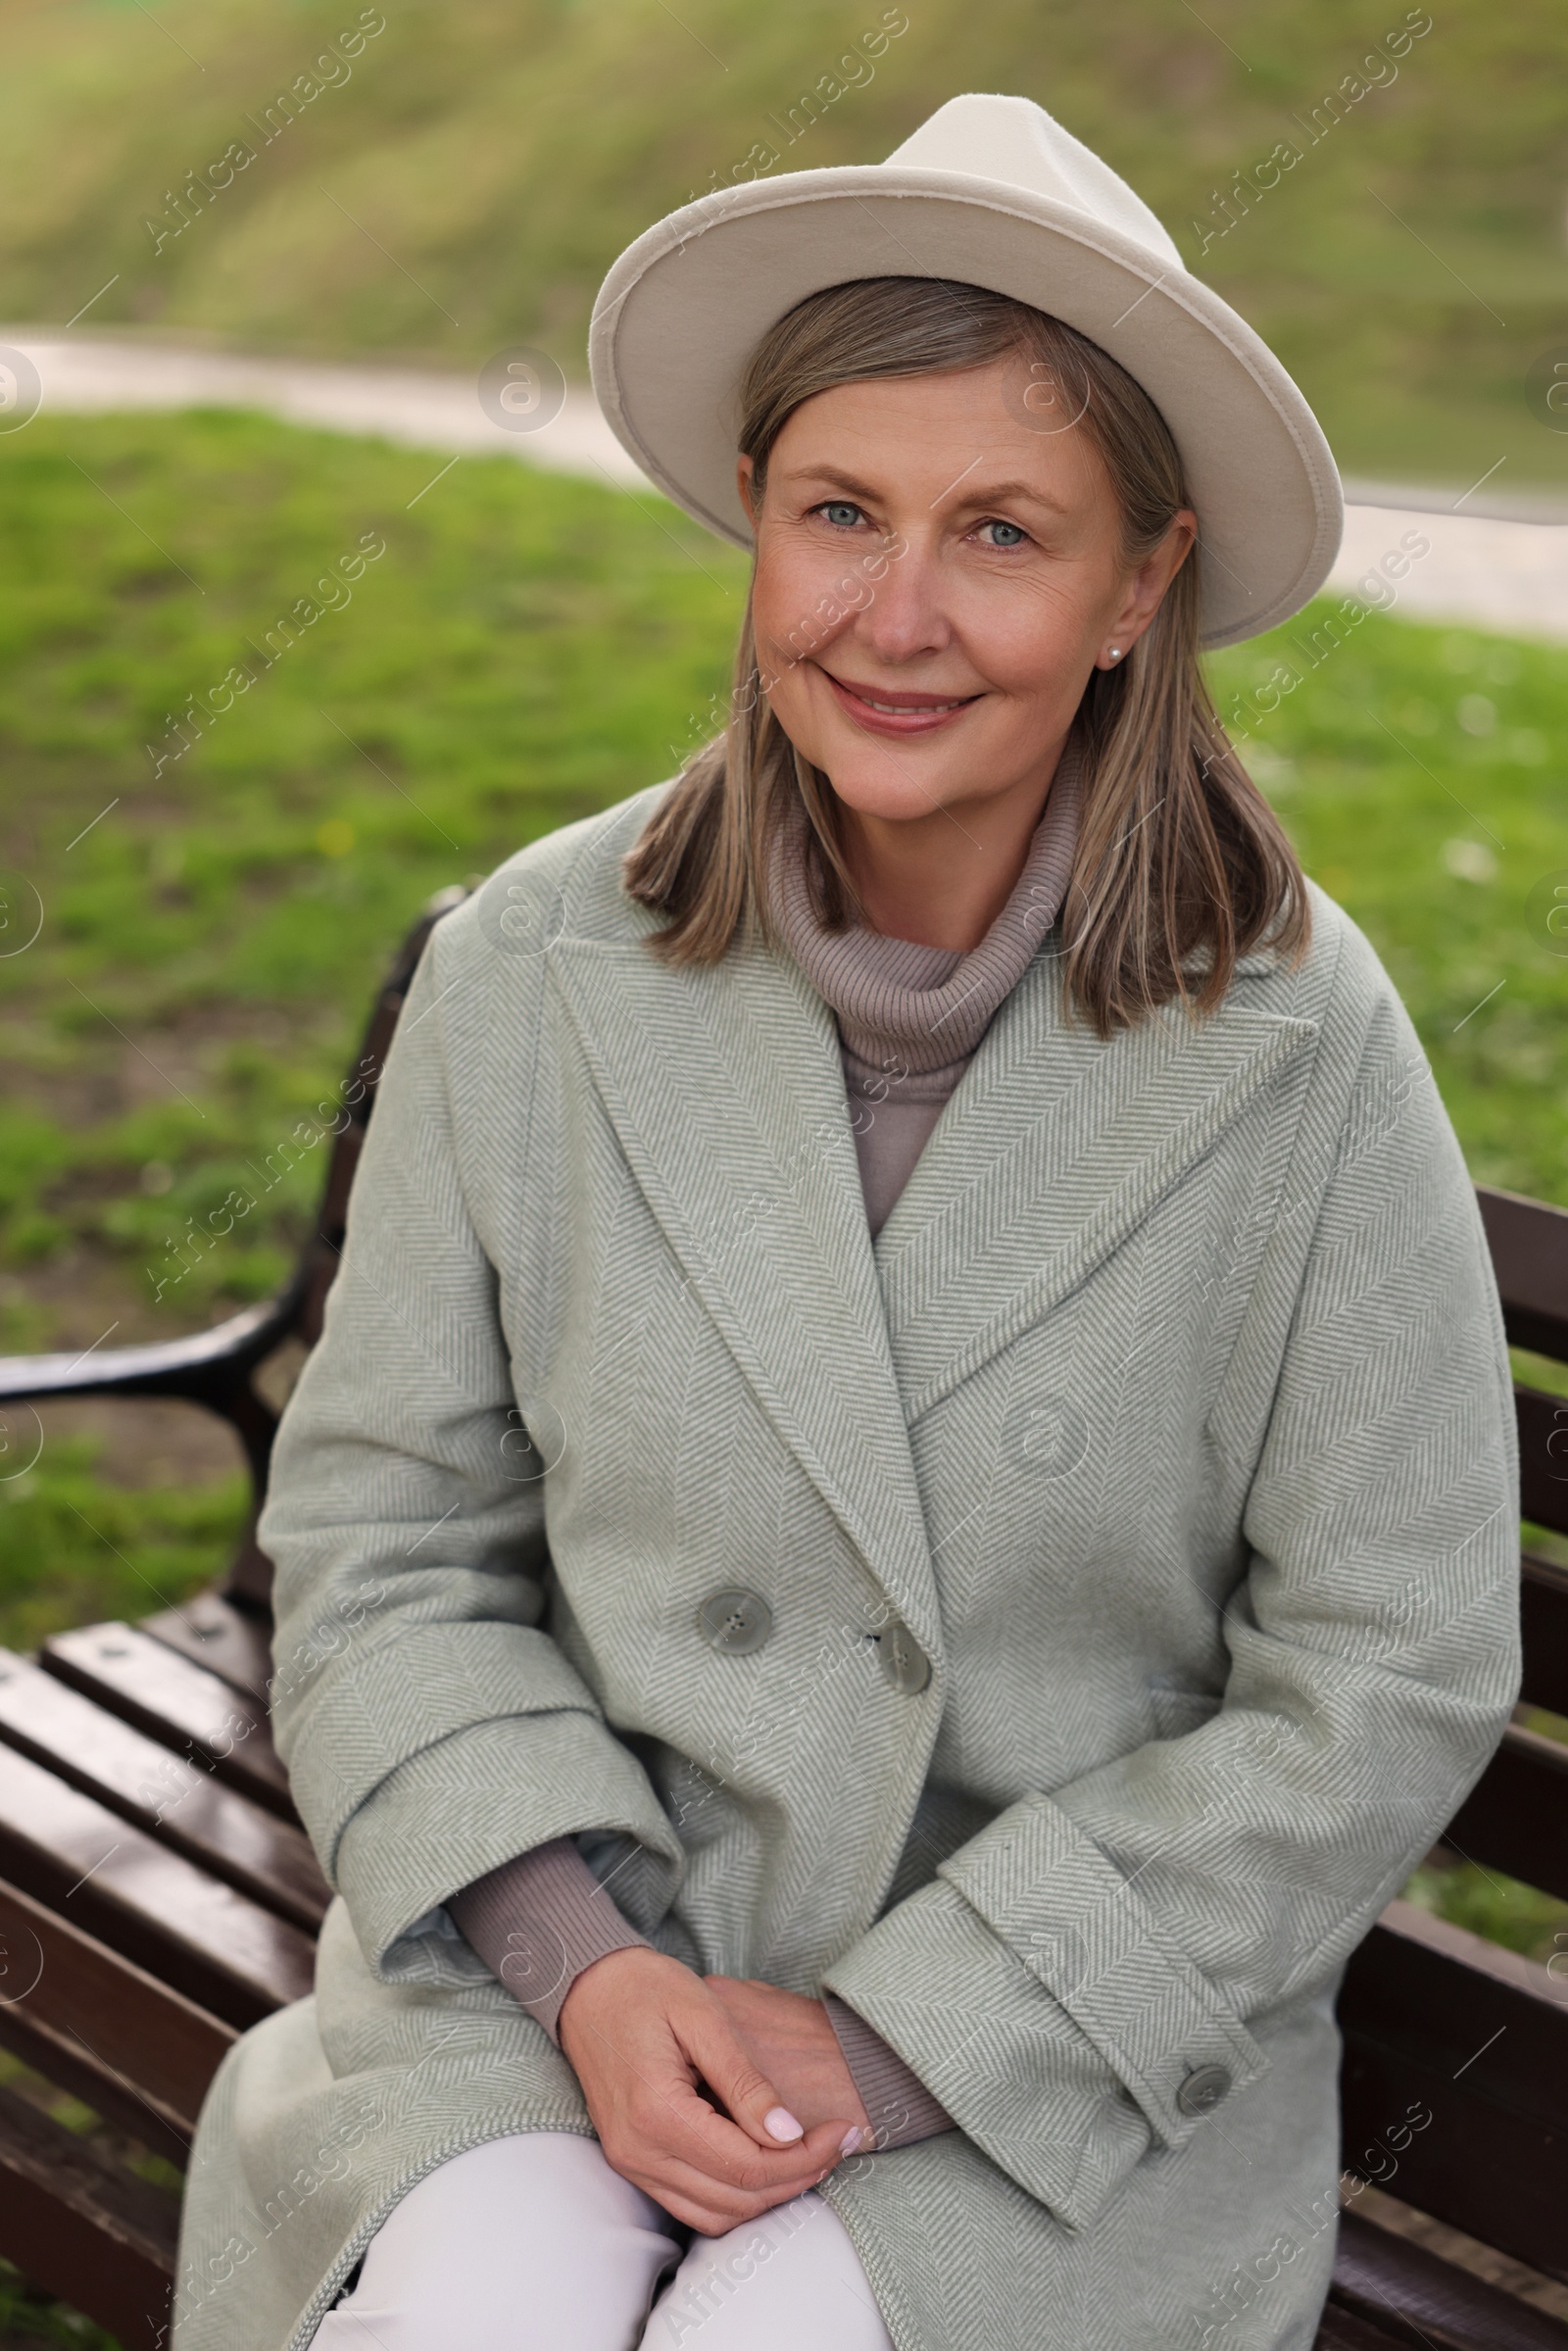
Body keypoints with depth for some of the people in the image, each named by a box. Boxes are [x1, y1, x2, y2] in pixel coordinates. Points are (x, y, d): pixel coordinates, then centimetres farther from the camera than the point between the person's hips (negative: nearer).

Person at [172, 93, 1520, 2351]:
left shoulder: (1300, 1046, -11)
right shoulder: (530, 976, -5)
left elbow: (1388, 1680, -7)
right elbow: (382, 1532, 2)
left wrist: (911, 2040, -13)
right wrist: (581, 1963, -12)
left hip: (1077, 2017, -1)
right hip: (577, 1938, 2)